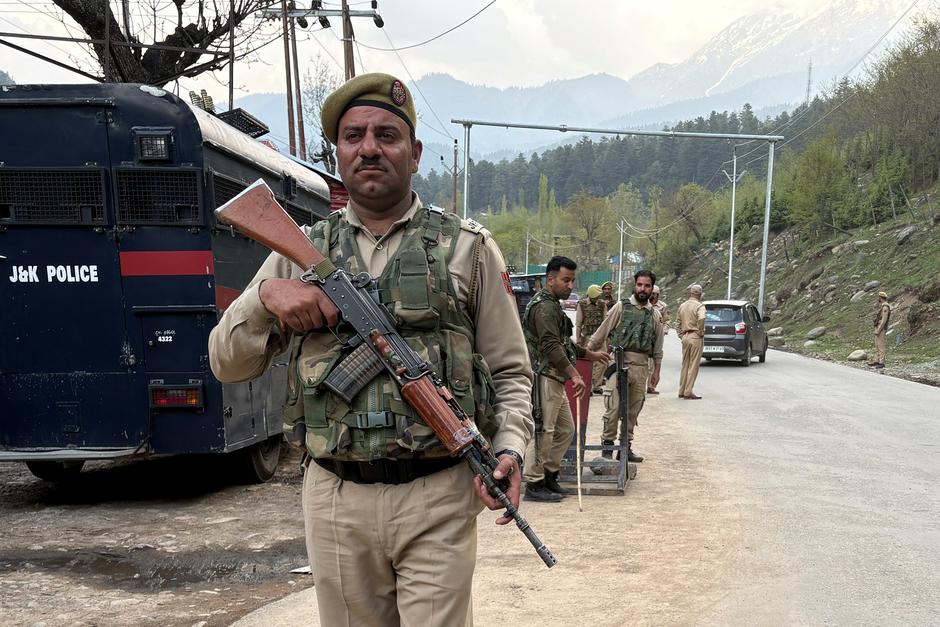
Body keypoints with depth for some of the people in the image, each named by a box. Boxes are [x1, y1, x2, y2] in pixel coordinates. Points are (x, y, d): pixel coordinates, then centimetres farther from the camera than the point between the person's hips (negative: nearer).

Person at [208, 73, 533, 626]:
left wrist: (510, 447, -13)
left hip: (438, 500, -2)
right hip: (336, 500, 3)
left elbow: (510, 372, 4)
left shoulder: (468, 247, 2)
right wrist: (265, 295, -10)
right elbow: (228, 364, 8)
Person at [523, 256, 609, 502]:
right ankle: (534, 484, 2)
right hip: (544, 378, -11)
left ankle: (549, 475, 24)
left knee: (566, 429, 15)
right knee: (543, 431, -6)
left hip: (555, 380, 11)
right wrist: (574, 375, -26)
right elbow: (551, 346, -23)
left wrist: (590, 354, 32)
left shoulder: (553, 306, 21)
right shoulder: (544, 307, -14)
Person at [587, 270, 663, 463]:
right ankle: (607, 443, 2)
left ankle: (626, 446, 17)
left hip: (641, 366, 4)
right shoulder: (621, 307, 2)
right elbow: (602, 332, 3)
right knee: (614, 406, -10)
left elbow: (658, 347, 18)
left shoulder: (655, 315, 14)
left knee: (634, 409, 8)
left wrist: (656, 370, 16)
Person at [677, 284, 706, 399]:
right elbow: (701, 319, -28)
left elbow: (678, 323, 15)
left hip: (685, 337, 6)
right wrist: (701, 332, -15)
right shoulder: (699, 306, -9)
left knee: (685, 365, 15)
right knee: (693, 366, -1)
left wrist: (681, 336, 15)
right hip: (696, 338, -6)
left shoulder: (682, 306, 12)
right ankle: (688, 393, -1)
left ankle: (682, 391, 19)